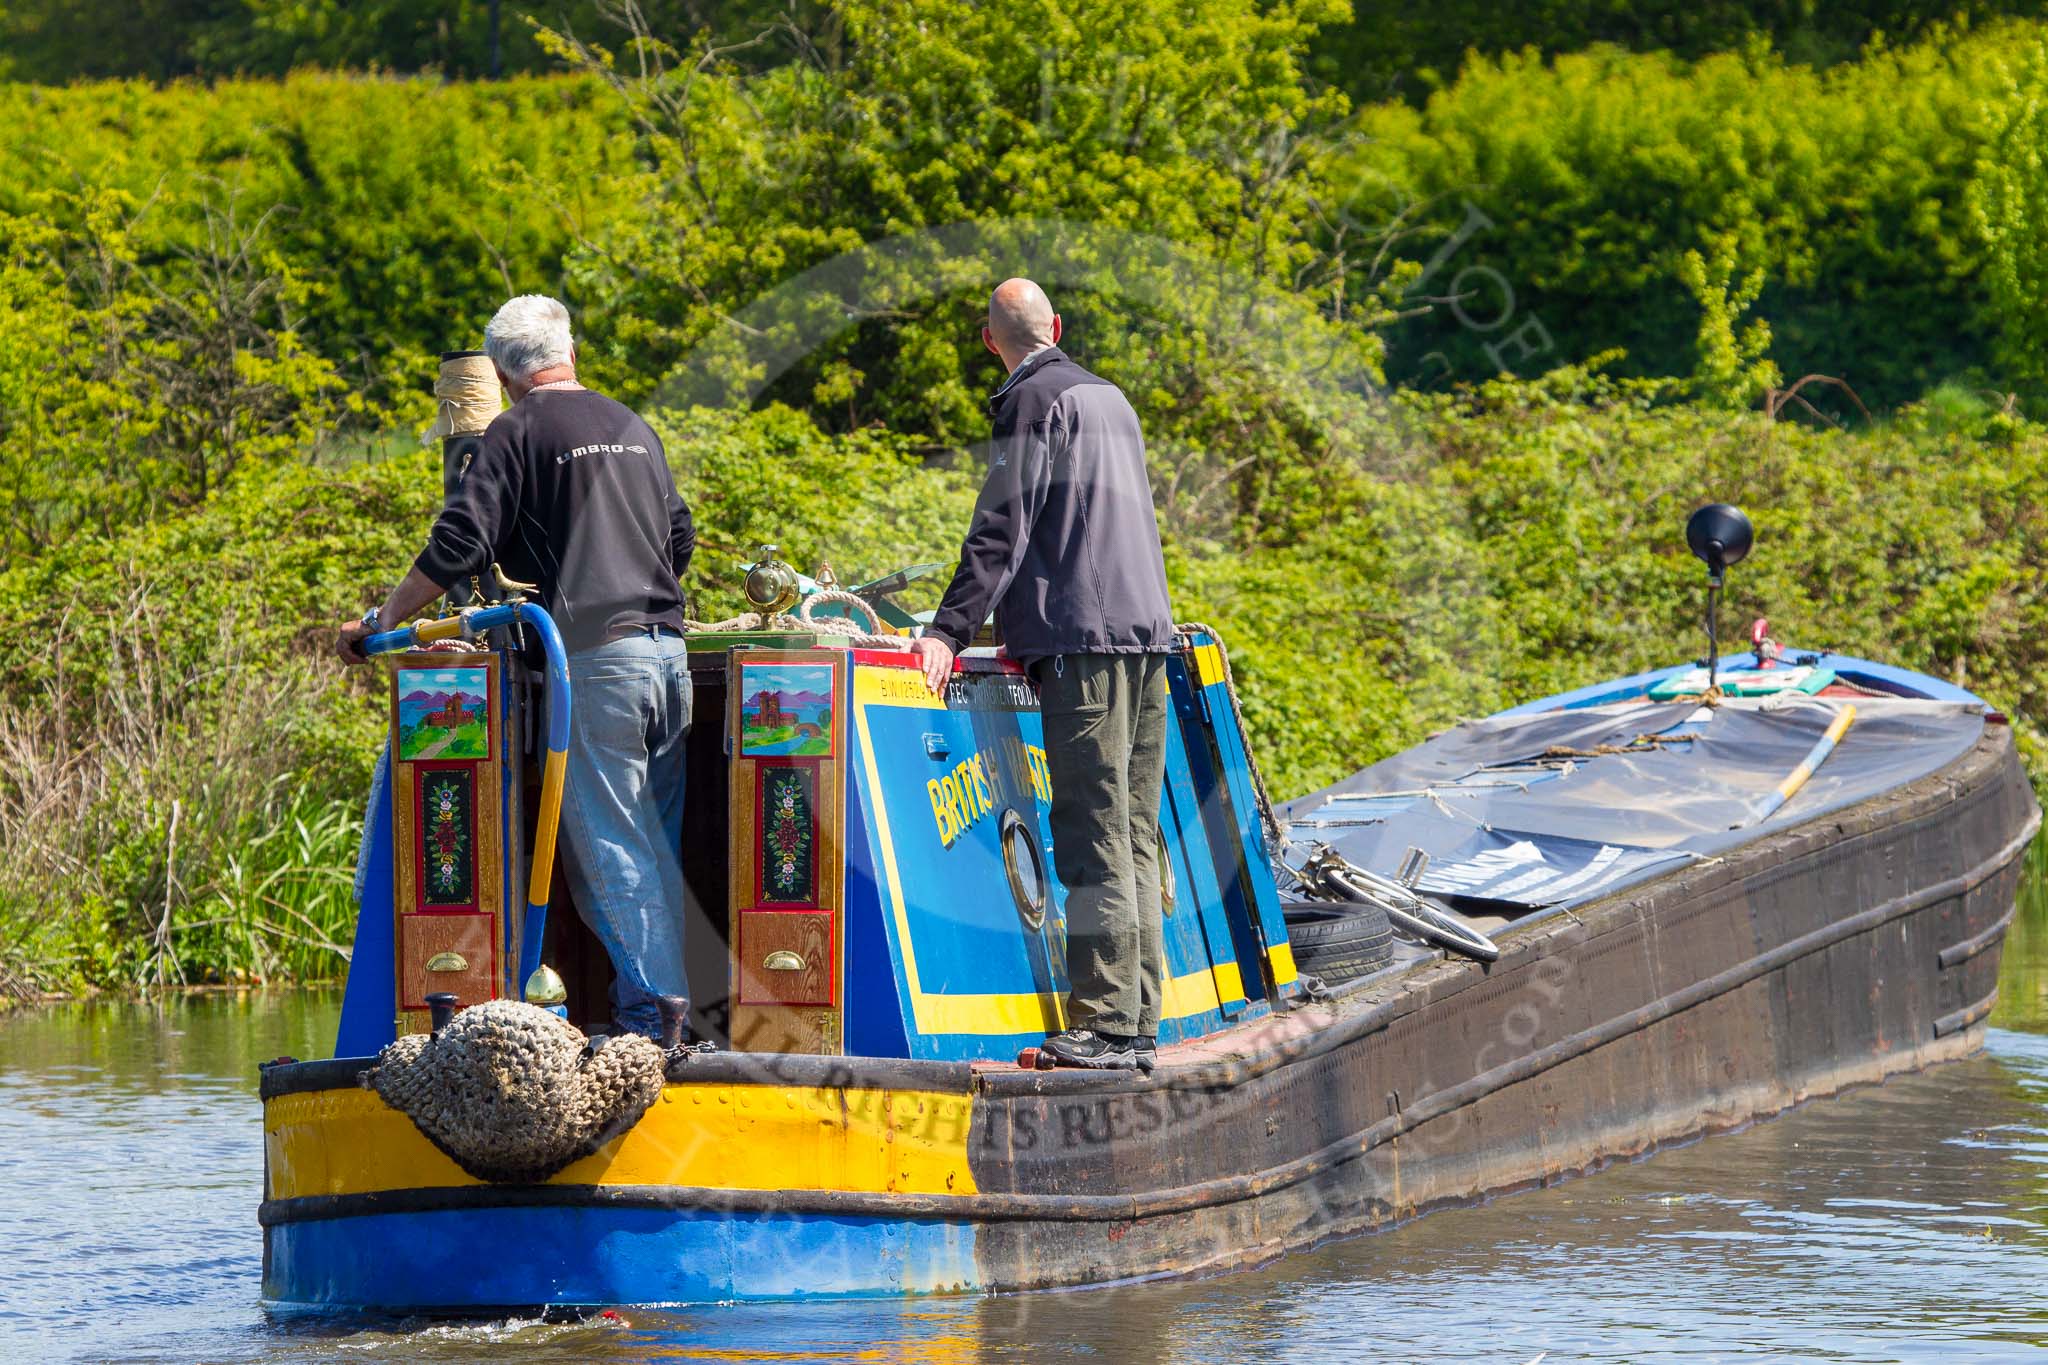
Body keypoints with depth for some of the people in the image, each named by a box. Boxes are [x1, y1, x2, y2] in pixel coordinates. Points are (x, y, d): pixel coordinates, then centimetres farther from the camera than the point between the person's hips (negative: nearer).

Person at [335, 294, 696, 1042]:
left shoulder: (518, 432, -2)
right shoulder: (632, 427, 18)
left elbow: (457, 545, -10)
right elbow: (680, 538, 25)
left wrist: (381, 621, -1)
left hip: (590, 658, -6)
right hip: (667, 650, 6)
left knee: (609, 846, -5)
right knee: (658, 841, 10)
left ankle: (653, 1012, -10)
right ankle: (674, 1002, 8)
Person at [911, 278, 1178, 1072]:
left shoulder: (1032, 402, -4)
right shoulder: (1111, 399, 21)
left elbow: (1002, 528, -14)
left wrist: (953, 628, -18)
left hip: (1080, 642, -8)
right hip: (1146, 628, 8)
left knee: (1092, 837, -11)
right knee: (1135, 835, 7)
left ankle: (1104, 1024, -15)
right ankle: (1139, 1022, 6)